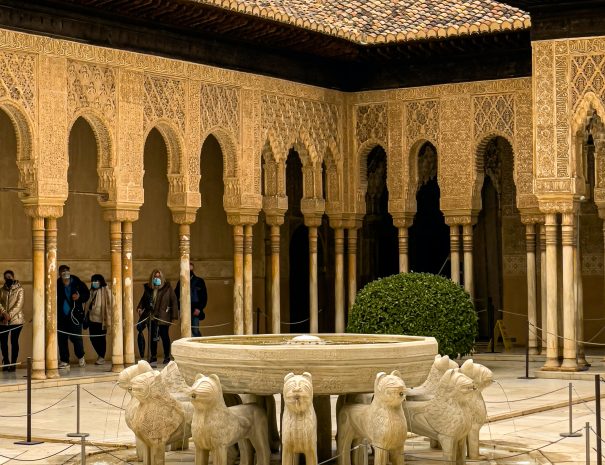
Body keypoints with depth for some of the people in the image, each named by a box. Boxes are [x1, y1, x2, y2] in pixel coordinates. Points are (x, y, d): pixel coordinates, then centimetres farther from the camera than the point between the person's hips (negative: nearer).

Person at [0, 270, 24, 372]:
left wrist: (10, 315, -18)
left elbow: (19, 304, -9)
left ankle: (13, 363, 1)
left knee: (14, 341, -3)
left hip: (16, 319, -4)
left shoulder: (19, 289, -1)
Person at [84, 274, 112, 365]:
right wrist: (86, 318, 12)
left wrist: (107, 320, -17)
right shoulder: (92, 292, 12)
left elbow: (109, 305, -11)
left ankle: (102, 357, 11)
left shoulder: (106, 292, -6)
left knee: (101, 338, -1)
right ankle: (100, 356, 22)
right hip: (92, 319, 6)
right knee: (93, 338, 6)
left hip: (101, 319, -6)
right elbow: (87, 305, 17)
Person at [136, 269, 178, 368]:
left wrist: (174, 315, -5)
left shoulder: (167, 288, 0)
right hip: (151, 317, 3)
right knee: (152, 337, 3)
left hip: (163, 317, -3)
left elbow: (173, 301, 0)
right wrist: (140, 308, -2)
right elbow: (143, 299, 18)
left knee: (164, 336, 4)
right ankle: (153, 358, 10)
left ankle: (167, 356, 18)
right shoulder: (148, 288, 8)